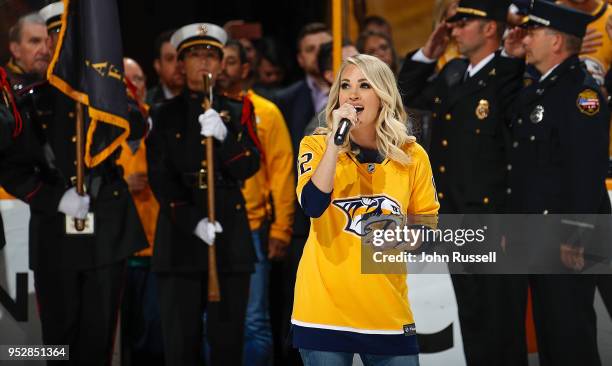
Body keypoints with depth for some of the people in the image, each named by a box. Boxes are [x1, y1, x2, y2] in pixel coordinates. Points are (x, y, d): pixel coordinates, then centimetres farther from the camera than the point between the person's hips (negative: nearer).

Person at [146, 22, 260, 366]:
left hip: (231, 236, 1)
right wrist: (193, 222, -15)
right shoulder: (164, 115, 8)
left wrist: (223, 137, -20)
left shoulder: (238, 112, 11)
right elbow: (161, 178, 0)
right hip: (180, 237, -1)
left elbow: (249, 168, -1)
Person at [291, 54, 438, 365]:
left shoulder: (411, 156, 4)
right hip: (325, 310, -2)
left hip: (388, 313, 2)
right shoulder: (317, 147, -1)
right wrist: (335, 141, -21)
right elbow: (312, 206, -19)